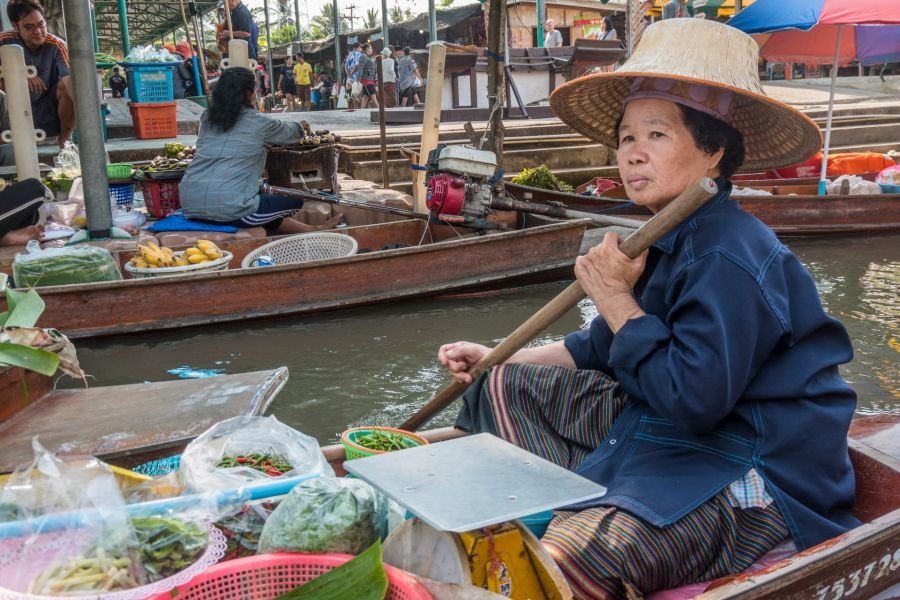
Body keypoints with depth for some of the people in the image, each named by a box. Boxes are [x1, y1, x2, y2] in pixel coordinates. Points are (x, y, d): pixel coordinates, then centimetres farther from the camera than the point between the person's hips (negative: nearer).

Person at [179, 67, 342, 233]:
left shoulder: (206, 117, 12)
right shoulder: (258, 122, -1)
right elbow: (291, 131, 17)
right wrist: (300, 128, 41)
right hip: (227, 209, -6)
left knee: (264, 201, 29)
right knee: (296, 202, 12)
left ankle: (311, 230, 36)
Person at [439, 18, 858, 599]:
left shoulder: (728, 258, -24)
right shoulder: (672, 240, 6)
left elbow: (692, 401, -29)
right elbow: (605, 347, 17)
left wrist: (616, 298, -20)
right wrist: (498, 360, 15)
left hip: (752, 481, -10)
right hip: (661, 426, 10)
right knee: (508, 386, 13)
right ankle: (558, 512, 7)